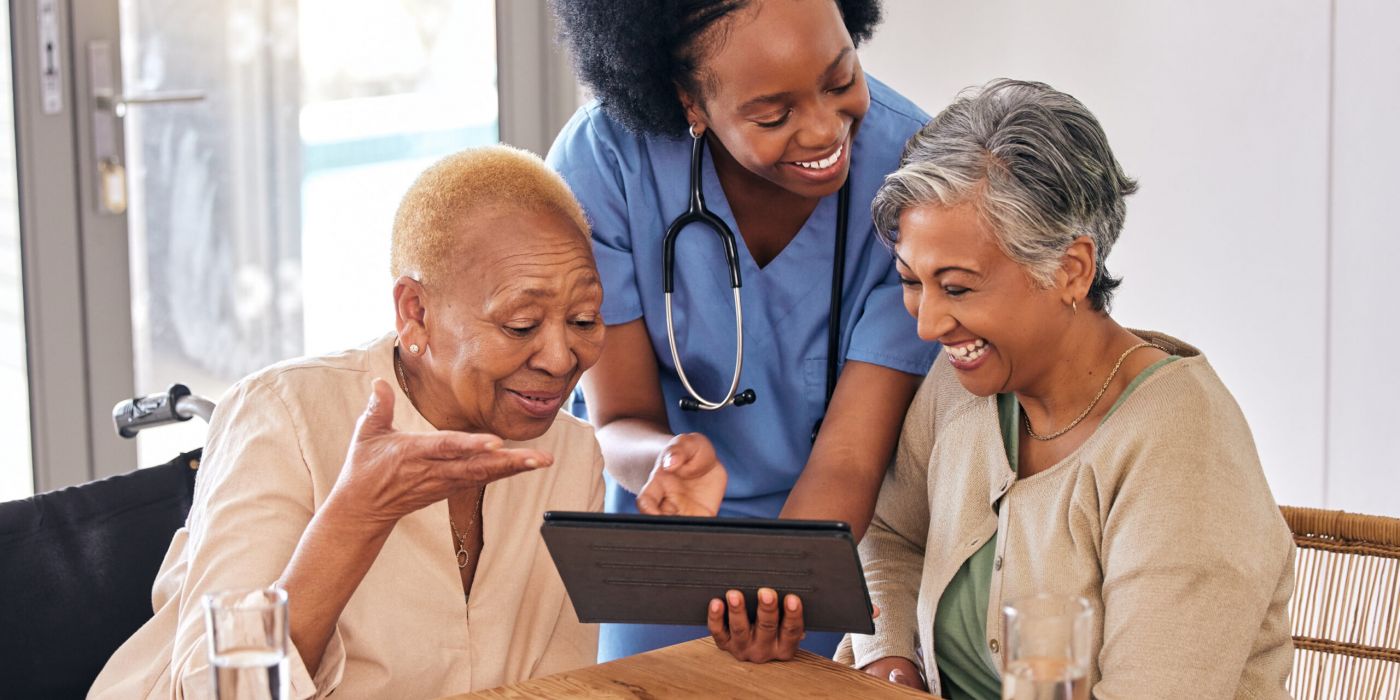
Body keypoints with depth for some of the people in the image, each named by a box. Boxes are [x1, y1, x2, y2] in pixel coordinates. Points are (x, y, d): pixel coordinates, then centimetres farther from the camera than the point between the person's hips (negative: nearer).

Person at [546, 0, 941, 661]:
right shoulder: (600, 160, -22)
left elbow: (850, 460, -26)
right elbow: (622, 421, -16)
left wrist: (771, 603, -43)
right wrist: (667, 459, -40)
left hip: (850, 549, 0)